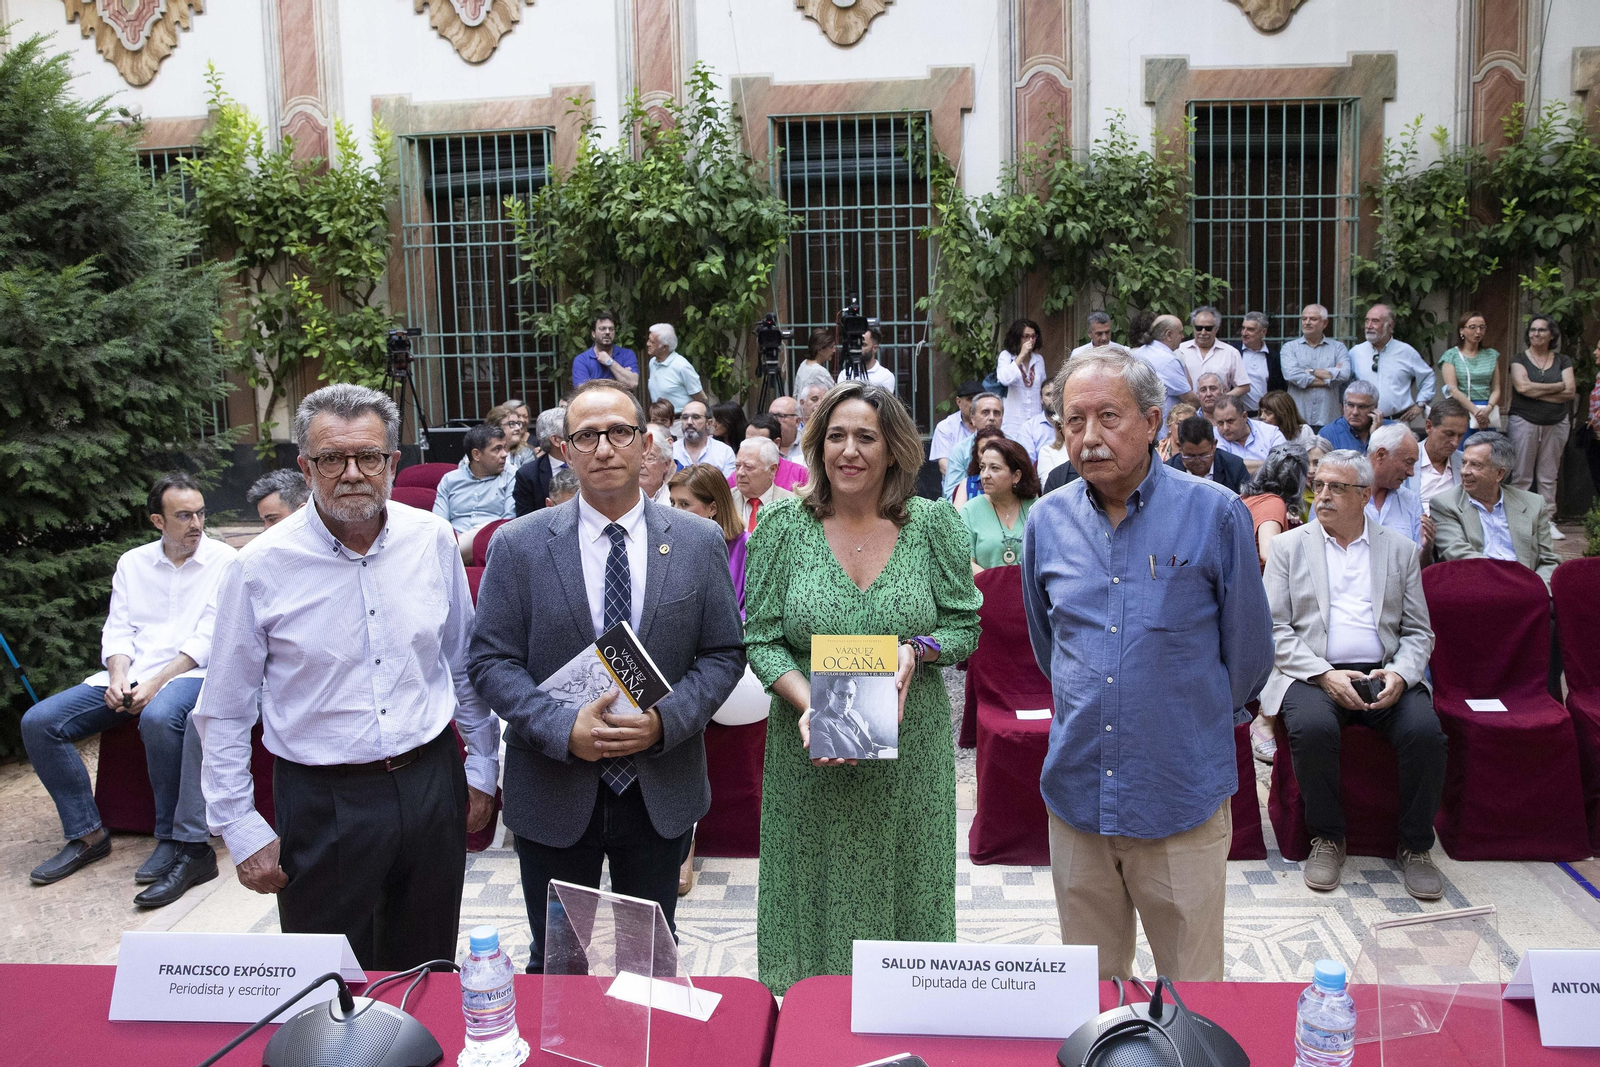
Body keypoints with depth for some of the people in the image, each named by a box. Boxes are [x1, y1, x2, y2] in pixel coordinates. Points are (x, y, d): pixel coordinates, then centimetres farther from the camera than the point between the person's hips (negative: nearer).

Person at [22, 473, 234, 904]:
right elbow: (118, 629, 11)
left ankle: (179, 843, -27)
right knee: (38, 722, -11)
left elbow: (210, 638, -9)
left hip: (190, 674, -6)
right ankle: (88, 834, -2)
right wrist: (119, 675, -10)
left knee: (158, 719, -39)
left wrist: (156, 682, -18)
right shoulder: (133, 562, 15)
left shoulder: (223, 561, -1)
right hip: (129, 677, 6)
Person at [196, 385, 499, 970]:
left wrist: (482, 768, 11)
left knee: (427, 972, 17)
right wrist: (241, 830, -2)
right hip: (323, 804, -2)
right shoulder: (260, 568, -10)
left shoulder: (433, 539, -3)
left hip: (431, 785, 3)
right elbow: (223, 714, -1)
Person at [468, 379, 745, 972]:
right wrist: (564, 729, -21)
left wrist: (664, 722, -17)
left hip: (662, 792, 1)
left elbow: (724, 654, -1)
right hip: (553, 794, -1)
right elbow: (491, 661, -6)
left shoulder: (699, 542, -3)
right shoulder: (519, 546, -6)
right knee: (554, 963, 17)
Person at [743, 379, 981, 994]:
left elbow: (965, 626, 5)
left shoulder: (934, 524, -1)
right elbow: (761, 641, -2)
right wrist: (807, 705, -18)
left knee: (904, 897, 10)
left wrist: (916, 650, -16)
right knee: (815, 898, 10)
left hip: (909, 754, 0)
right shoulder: (783, 525, -2)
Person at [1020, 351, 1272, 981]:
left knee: (1192, 993, 9)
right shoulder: (1046, 521, 3)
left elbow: (1248, 649, 4)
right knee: (1089, 986, 17)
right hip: (1076, 793, 3)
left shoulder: (1214, 514, -7)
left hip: (1182, 794, -3)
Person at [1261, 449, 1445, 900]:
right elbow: (1275, 631, 0)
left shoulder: (1400, 550, 15)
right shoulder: (1288, 546, 9)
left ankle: (1415, 846, -5)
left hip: (1384, 673, 2)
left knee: (1424, 730, -27)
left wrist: (1399, 674, -11)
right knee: (1313, 728, -33)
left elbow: (1419, 633, 11)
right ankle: (1326, 838, -10)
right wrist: (1325, 675, -15)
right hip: (1312, 672, -2)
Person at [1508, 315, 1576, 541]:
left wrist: (1537, 392, -9)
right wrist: (1558, 387, -8)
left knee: (1548, 476, 4)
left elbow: (1570, 392, -4)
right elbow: (1522, 386, -15)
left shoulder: (1562, 362, 9)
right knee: (1521, 476, -3)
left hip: (1556, 423, 2)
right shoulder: (1520, 360, 3)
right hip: (1524, 422, -2)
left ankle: (1548, 521, 9)